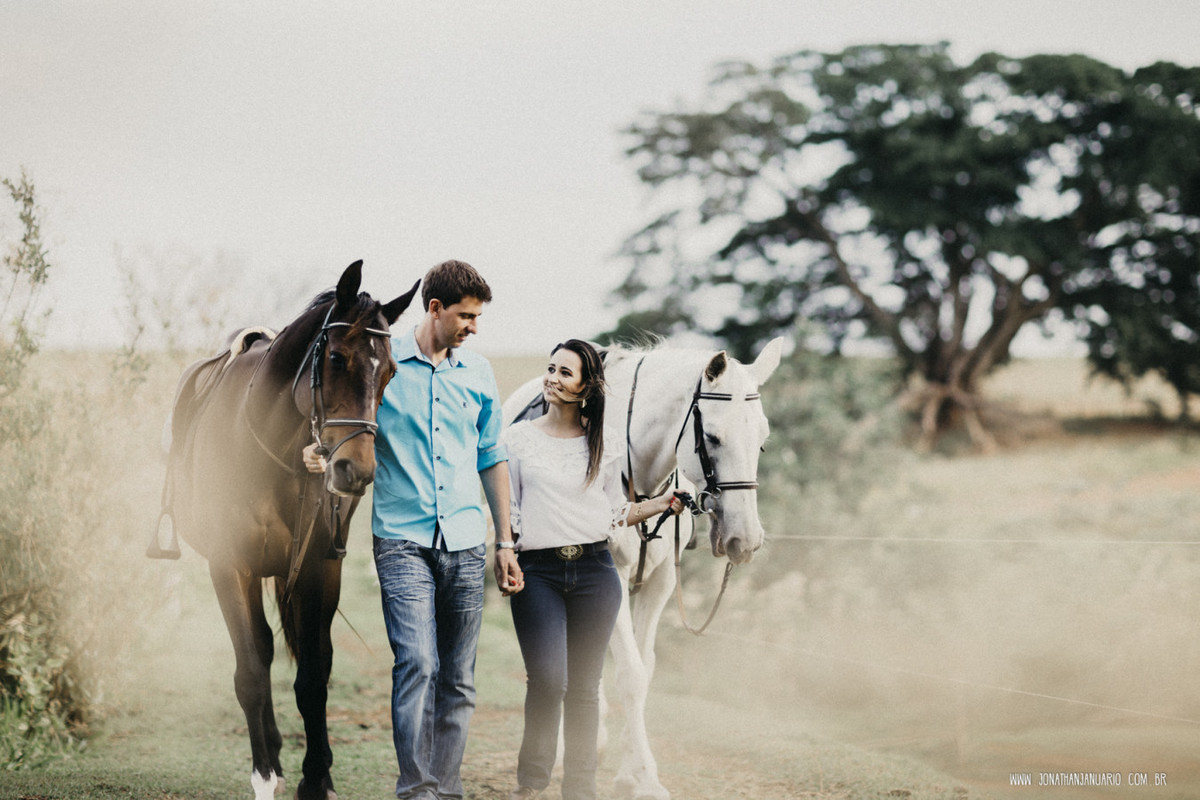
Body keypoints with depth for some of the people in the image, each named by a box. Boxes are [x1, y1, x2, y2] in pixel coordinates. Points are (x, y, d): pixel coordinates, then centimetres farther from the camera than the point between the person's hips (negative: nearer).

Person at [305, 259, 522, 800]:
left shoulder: (478, 374, 11)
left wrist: (505, 542, 17)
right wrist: (320, 453, -18)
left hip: (465, 542, 4)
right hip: (402, 539, -4)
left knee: (458, 676, 5)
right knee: (417, 663, -17)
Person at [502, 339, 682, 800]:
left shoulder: (603, 445, 9)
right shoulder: (519, 439, 6)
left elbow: (615, 513, 15)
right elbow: (506, 511, 6)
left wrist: (664, 503, 4)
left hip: (594, 571, 2)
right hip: (538, 572, -2)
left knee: (584, 686, 4)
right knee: (547, 679, -16)